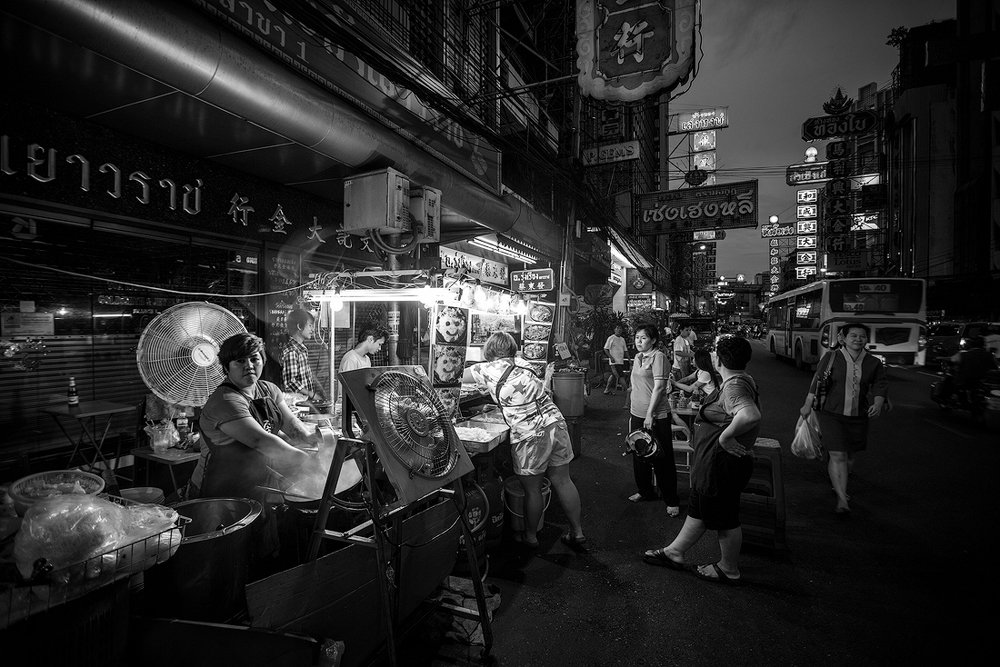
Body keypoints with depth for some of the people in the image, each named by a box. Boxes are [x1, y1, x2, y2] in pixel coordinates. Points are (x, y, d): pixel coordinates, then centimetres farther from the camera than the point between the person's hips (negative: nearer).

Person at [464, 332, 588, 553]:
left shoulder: (488, 370, -5)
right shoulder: (521, 362, 12)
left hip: (530, 435, -6)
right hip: (556, 423, 6)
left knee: (532, 489, 11)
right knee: (562, 481, 16)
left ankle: (530, 537, 31)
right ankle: (578, 535, 28)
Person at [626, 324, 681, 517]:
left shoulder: (658, 356, -13)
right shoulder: (638, 357, 11)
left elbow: (659, 387, -18)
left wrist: (650, 414, -21)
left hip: (656, 416, -8)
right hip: (637, 414, 8)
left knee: (662, 458, 2)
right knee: (639, 454, 17)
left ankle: (672, 501, 16)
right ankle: (645, 491, 35)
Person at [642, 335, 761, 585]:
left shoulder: (734, 386, -25)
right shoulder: (740, 381, 7)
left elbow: (750, 415, -44)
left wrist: (725, 435, -31)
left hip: (723, 464, -10)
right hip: (714, 462, 10)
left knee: (724, 518, 9)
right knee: (698, 508, 19)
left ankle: (729, 570, 29)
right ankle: (674, 553, 33)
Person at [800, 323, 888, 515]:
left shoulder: (874, 364, 4)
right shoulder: (831, 358, -4)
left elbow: (881, 385, -2)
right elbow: (817, 382, -1)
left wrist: (878, 403, -22)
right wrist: (808, 405, 0)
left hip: (858, 417, 4)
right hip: (832, 414, -3)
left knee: (850, 456, 16)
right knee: (838, 456, -9)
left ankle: (838, 486, 42)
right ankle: (842, 499, -2)